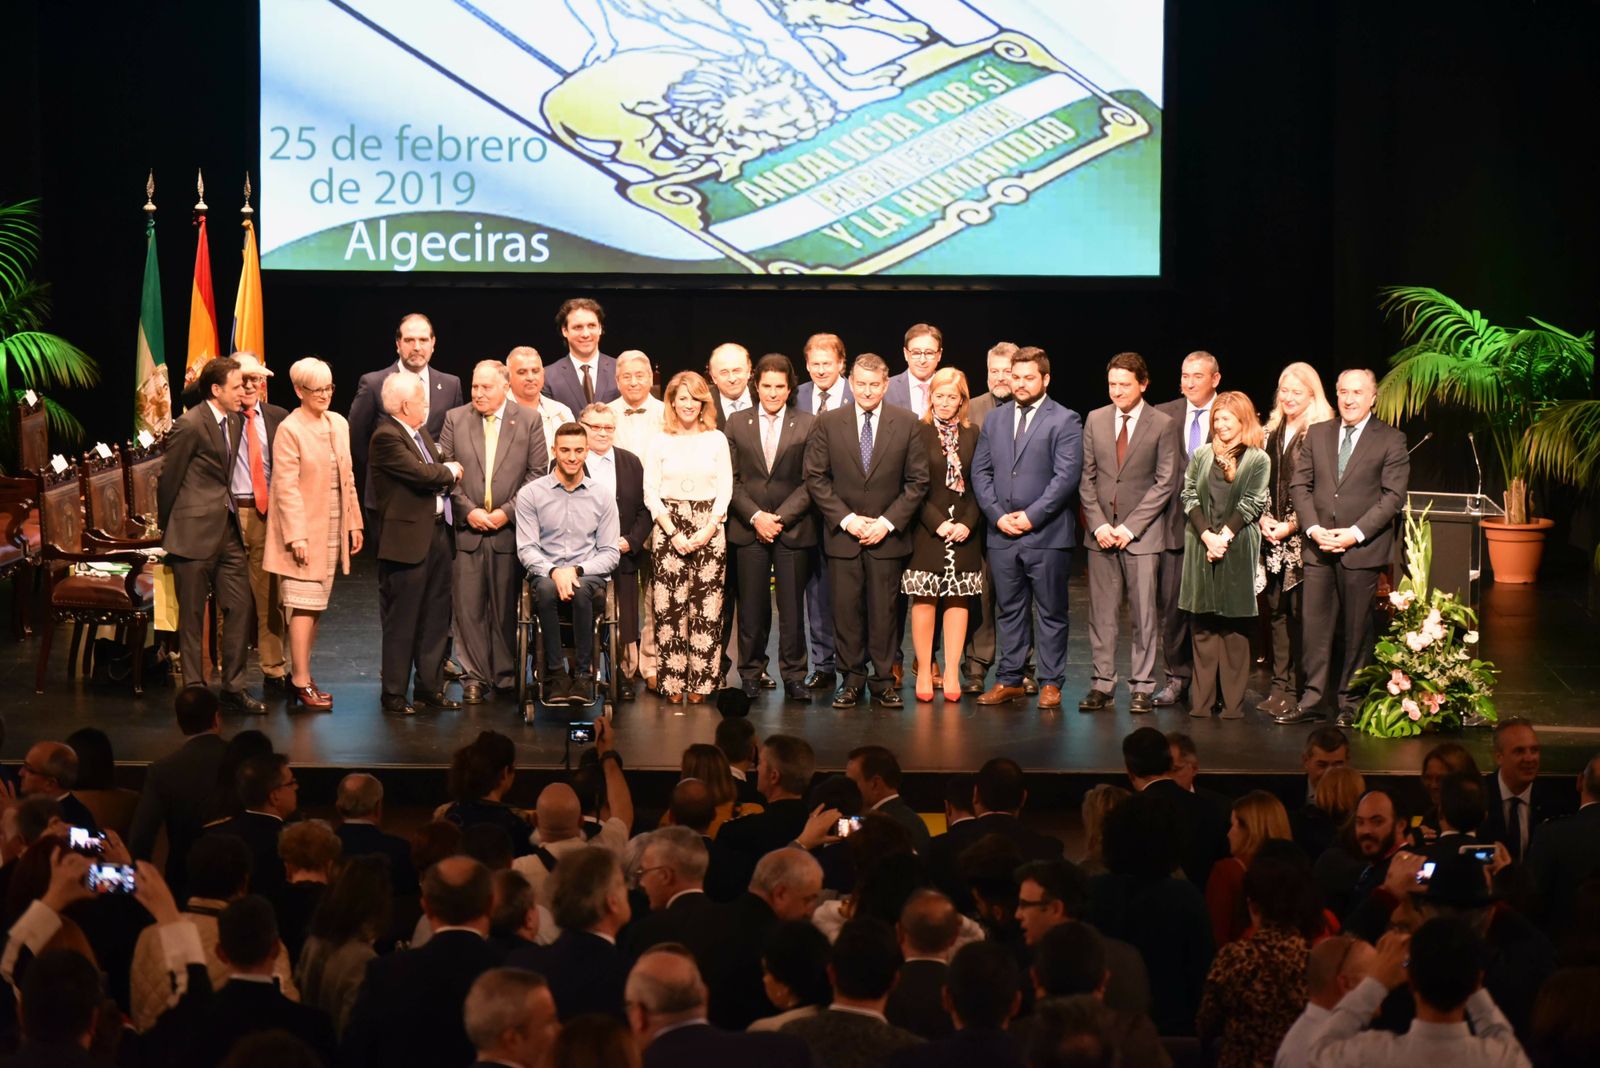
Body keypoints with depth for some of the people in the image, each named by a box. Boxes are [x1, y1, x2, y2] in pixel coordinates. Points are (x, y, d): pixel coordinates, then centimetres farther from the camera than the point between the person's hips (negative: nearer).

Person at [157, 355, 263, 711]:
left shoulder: (235, 422, 10)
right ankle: (195, 691, 10)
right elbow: (169, 480, -6)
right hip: (194, 533, -7)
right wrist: (168, 530, 3)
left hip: (228, 530, 7)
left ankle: (233, 688, 13)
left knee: (241, 607, 4)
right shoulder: (189, 425, -13)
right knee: (192, 615, 2)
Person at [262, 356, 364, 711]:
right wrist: (297, 536, -19)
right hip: (304, 530, -7)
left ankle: (302, 675, 16)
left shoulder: (339, 424, 11)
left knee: (316, 606, 10)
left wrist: (355, 522, 12)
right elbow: (286, 486, -14)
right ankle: (301, 682, -4)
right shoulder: (289, 429, -11)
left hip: (332, 531, 7)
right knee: (304, 605, -7)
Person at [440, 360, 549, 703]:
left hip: (510, 529, -1)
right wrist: (467, 509, -8)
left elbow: (538, 473, 1)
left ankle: (506, 675, 14)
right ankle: (474, 677, 4)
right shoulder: (455, 420, 7)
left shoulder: (528, 423, 4)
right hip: (467, 529, 1)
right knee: (468, 607, -2)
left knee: (507, 607, 4)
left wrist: (508, 511, -8)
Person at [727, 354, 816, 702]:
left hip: (793, 527, -1)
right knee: (752, 605, 2)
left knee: (792, 605, -1)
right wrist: (755, 516, -8)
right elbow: (731, 479, 5)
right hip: (749, 528, 1)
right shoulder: (737, 423, 8)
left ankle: (794, 676, 5)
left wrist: (781, 517, -11)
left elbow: (811, 481, -1)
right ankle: (751, 674, 10)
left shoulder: (807, 424, 3)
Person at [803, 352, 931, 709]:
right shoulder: (828, 424, 2)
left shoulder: (906, 424, 2)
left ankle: (884, 681, 9)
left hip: (888, 535, 0)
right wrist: (846, 519, -8)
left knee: (884, 610, 2)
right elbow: (815, 478, 1)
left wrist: (887, 522, -7)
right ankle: (851, 680, 9)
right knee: (846, 610, 1)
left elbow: (917, 481, 2)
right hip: (842, 534, 0)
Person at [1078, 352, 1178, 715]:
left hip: (1142, 534, -3)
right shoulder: (1095, 420, 8)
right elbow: (1087, 477, 9)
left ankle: (1142, 688, 4)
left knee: (1144, 613, -1)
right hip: (1102, 532, 3)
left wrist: (1129, 526, -11)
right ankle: (1102, 685, 9)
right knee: (1102, 613, 4)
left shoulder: (1162, 424, -2)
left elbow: (1165, 483, -5)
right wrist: (1098, 523, -4)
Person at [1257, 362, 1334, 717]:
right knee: (1277, 609, 8)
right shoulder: (1272, 431, 13)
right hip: (1272, 536, 6)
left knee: (1300, 612, -5)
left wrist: (1291, 525, -12)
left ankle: (1298, 688, 0)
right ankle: (1280, 685, 14)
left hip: (1303, 537, -6)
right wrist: (1263, 518, 0)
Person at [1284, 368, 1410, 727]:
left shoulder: (1391, 440, 1)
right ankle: (1310, 700, 6)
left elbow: (1392, 496, -5)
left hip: (1362, 550, -3)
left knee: (1357, 629, 3)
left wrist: (1355, 533, -14)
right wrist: (1314, 528, -6)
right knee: (1315, 626, 1)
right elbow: (1300, 485, 9)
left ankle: (1351, 703, 11)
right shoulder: (1317, 434, 11)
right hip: (1319, 548, 3)